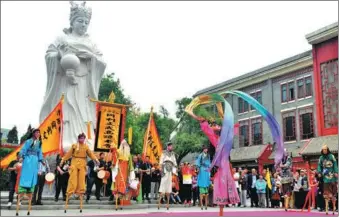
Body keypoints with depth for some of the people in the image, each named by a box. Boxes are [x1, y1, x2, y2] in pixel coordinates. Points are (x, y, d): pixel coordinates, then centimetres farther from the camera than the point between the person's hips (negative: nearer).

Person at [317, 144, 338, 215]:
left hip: (332, 176, -1)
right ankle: (326, 207, -3)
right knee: (327, 193, -3)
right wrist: (319, 172, -3)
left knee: (333, 192, 3)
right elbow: (319, 165, 11)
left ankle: (334, 206, 15)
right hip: (325, 176, 1)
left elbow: (335, 164, -2)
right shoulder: (321, 158, 9)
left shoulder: (331, 156, 1)